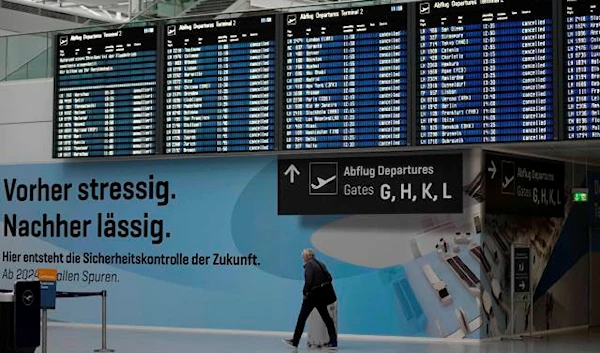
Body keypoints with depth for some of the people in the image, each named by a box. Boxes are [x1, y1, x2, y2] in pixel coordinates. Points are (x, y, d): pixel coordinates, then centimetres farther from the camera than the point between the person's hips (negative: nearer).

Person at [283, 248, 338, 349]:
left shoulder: (309, 265, -11)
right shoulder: (321, 264, 12)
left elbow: (309, 280, -21)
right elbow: (329, 278, 9)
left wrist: (305, 292, -12)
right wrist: (324, 288, 14)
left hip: (313, 295, -8)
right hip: (322, 295, 8)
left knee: (302, 318, 1)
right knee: (326, 317, 10)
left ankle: (295, 341, 6)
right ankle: (333, 341, 8)